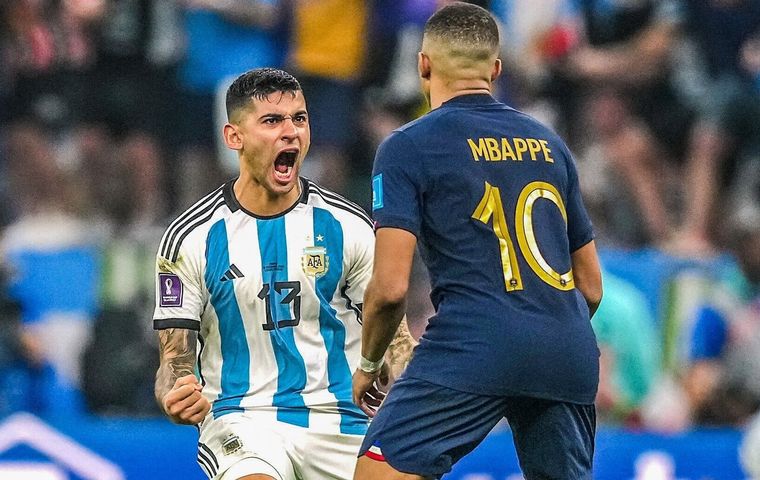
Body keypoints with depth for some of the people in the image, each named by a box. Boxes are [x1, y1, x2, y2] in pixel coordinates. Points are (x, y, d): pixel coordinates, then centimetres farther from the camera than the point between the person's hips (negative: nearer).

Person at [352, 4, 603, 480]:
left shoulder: (408, 147, 2)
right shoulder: (548, 144, 19)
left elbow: (390, 287, -5)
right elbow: (591, 287, 22)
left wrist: (369, 364, 11)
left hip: (474, 349, -5)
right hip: (568, 355, 5)